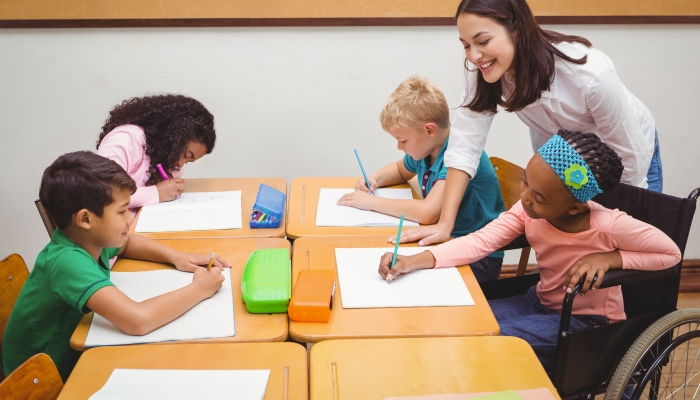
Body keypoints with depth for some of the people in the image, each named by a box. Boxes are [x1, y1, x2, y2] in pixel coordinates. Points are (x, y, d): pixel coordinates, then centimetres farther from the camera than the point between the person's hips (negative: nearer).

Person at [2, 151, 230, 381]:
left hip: (74, 356, 7)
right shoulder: (68, 261, -31)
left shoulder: (88, 238, -7)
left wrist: (175, 257, -1)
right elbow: (138, 320, -42)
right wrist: (200, 288, -28)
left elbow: (126, 242, 16)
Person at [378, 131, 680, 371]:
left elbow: (671, 253, -15)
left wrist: (609, 257, -29)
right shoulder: (528, 211, -14)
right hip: (542, 303, 6)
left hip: (587, 322, -6)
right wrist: (418, 261, -36)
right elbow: (481, 241, -23)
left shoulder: (609, 226, -27)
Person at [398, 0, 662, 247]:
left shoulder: (590, 74, -38)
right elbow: (465, 143, -27)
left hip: (626, 152, -3)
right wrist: (445, 224, -33)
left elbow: (631, 156, -26)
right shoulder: (483, 70, -26)